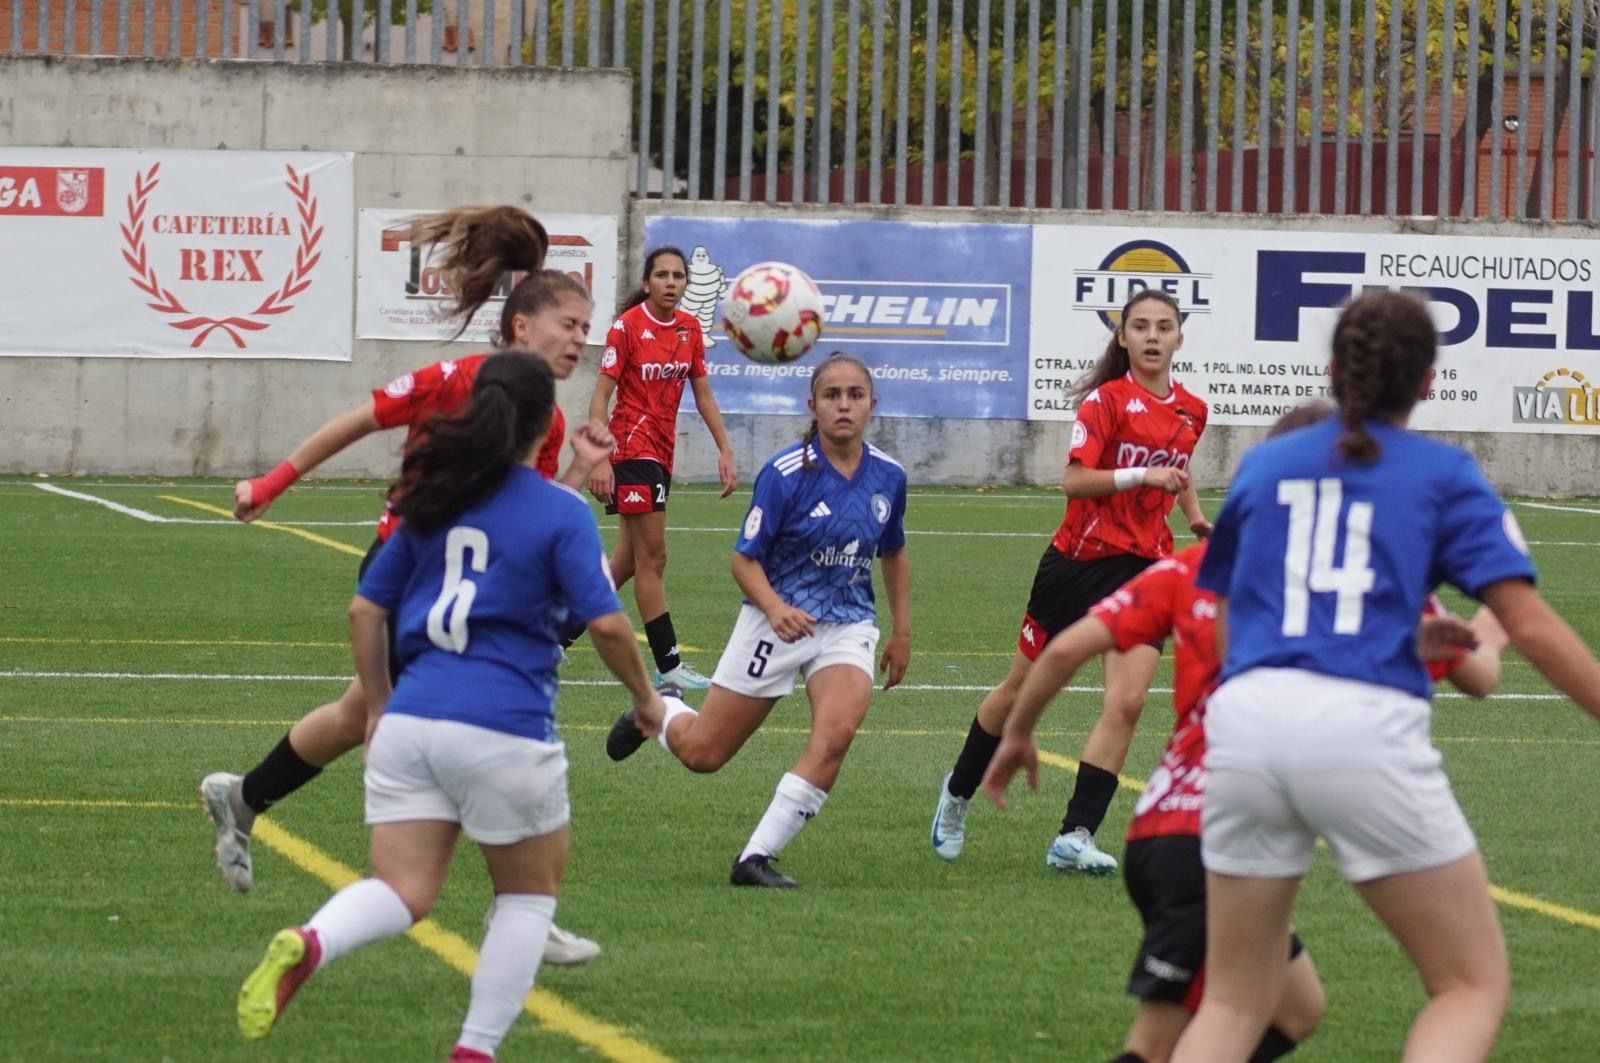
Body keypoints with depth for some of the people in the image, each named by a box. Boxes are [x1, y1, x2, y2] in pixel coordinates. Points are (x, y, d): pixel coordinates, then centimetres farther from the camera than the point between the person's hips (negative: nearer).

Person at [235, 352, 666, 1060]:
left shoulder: (433, 503, 12)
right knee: (530, 891, 17)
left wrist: (377, 706, 24)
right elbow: (606, 624, -9)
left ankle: (306, 946, -30)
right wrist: (644, 697, 9)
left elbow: (366, 610, 14)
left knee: (401, 892, 2)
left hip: (409, 722, 4)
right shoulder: (561, 514, -3)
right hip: (504, 732, -4)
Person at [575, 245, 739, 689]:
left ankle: (562, 631, 22)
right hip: (632, 448, -7)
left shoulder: (689, 329, 7)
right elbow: (601, 392, -13)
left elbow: (702, 394, 14)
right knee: (652, 557, -7)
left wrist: (725, 450, 8)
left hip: (662, 452, 7)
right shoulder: (628, 326, -11)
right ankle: (668, 663, -6)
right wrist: (599, 459, -21)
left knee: (629, 559, 11)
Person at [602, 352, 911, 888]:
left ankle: (757, 858, -17)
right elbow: (745, 558, -12)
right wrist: (775, 608, -29)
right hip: (779, 622, -3)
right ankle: (657, 711, 43)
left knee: (836, 733, -26)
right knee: (700, 754, 5)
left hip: (849, 626, 3)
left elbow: (894, 554, 16)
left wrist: (902, 632, 15)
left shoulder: (888, 476, -2)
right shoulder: (785, 473, -16)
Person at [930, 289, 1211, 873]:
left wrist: (1196, 517, 14)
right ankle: (958, 793, 34)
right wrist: (1142, 476, -28)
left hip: (1146, 566, 3)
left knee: (1126, 702, -14)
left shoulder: (1191, 412, 7)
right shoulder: (1107, 399, -9)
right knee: (1023, 689, 11)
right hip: (1080, 560, -3)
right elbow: (1074, 480, -19)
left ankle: (1074, 837, -12)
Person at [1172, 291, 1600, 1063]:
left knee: (1235, 1001, 16)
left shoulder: (1264, 464, 20)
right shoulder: (1445, 474, 9)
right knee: (1472, 984, 9)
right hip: (1364, 726, -4)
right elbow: (1530, 625, -1)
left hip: (1246, 717, 4)